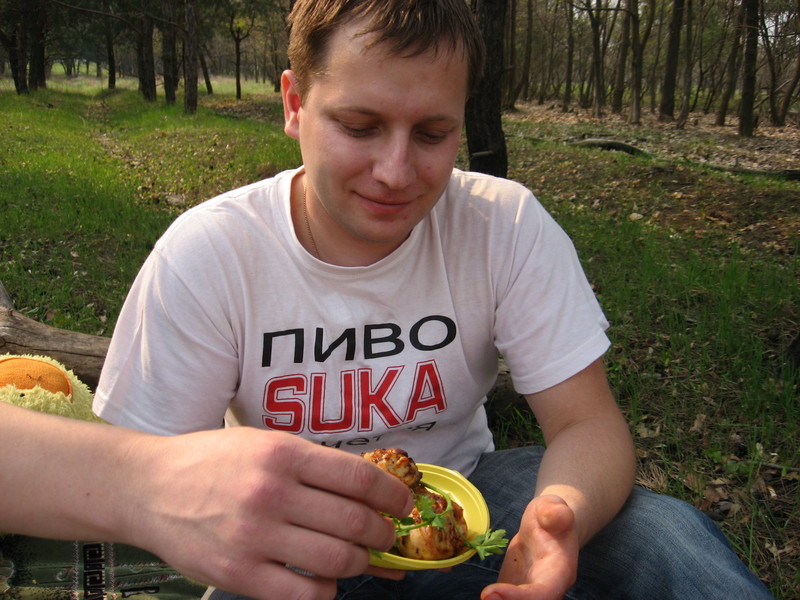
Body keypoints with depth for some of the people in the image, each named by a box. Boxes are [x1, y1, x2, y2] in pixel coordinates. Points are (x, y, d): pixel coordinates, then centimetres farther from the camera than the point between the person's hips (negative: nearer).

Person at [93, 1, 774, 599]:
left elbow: (588, 421, -14)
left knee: (670, 541, -24)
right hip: (290, 538, 1)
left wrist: (563, 509, -37)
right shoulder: (202, 258, -17)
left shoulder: (508, 227, -14)